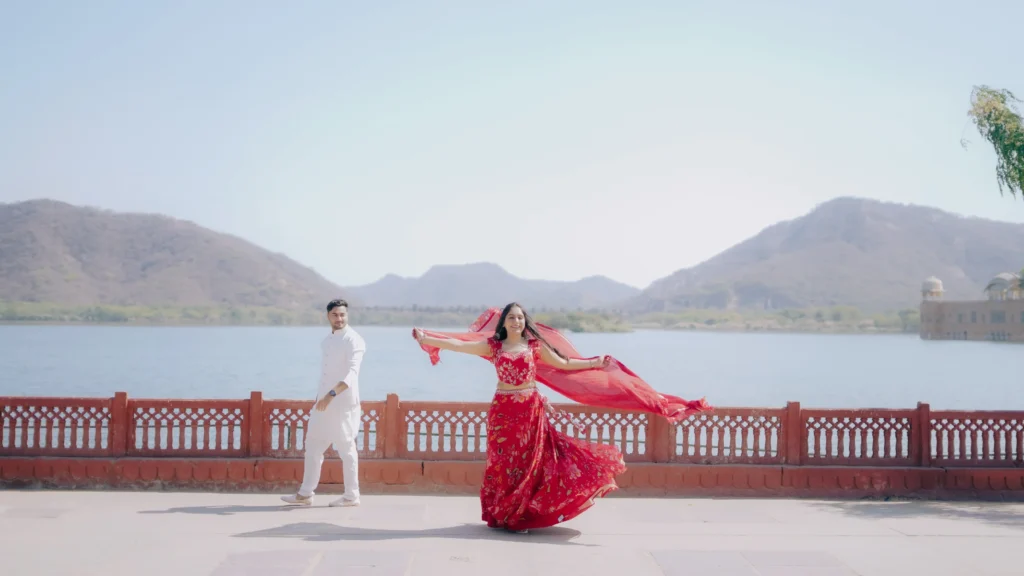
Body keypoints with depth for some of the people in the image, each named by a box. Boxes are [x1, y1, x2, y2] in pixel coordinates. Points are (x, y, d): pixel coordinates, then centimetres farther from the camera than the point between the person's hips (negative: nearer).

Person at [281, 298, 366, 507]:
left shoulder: (353, 340, -12)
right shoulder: (327, 341, 14)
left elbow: (352, 373, -24)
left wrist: (331, 395, -34)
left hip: (343, 404, -8)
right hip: (325, 402, 8)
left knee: (346, 449, -1)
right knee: (313, 445, 11)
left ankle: (351, 496, 10)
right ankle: (305, 494, 19)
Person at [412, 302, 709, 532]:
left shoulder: (535, 345, 4)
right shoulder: (493, 345, 2)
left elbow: (564, 364, 9)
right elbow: (459, 345, -3)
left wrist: (595, 363, 4)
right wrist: (426, 338, -9)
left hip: (530, 410, 1)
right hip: (503, 411, -1)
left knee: (528, 461, 4)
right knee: (504, 463, 4)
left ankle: (520, 515, 16)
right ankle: (504, 515, 16)